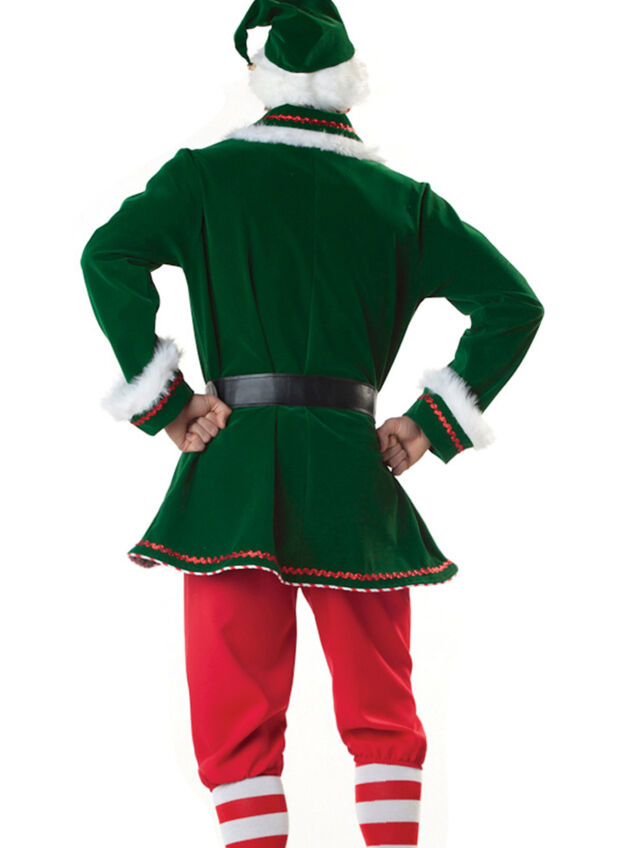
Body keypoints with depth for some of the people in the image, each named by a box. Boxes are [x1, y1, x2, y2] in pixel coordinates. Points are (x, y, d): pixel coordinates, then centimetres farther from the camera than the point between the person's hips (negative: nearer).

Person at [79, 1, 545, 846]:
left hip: (237, 466, -1)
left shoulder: (207, 174, 3)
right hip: (354, 470, 2)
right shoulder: (402, 198, 8)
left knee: (238, 714, 3)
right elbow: (513, 303, 3)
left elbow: (109, 255, -12)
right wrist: (433, 423, 5)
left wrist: (164, 403, -7)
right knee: (381, 711, 11)